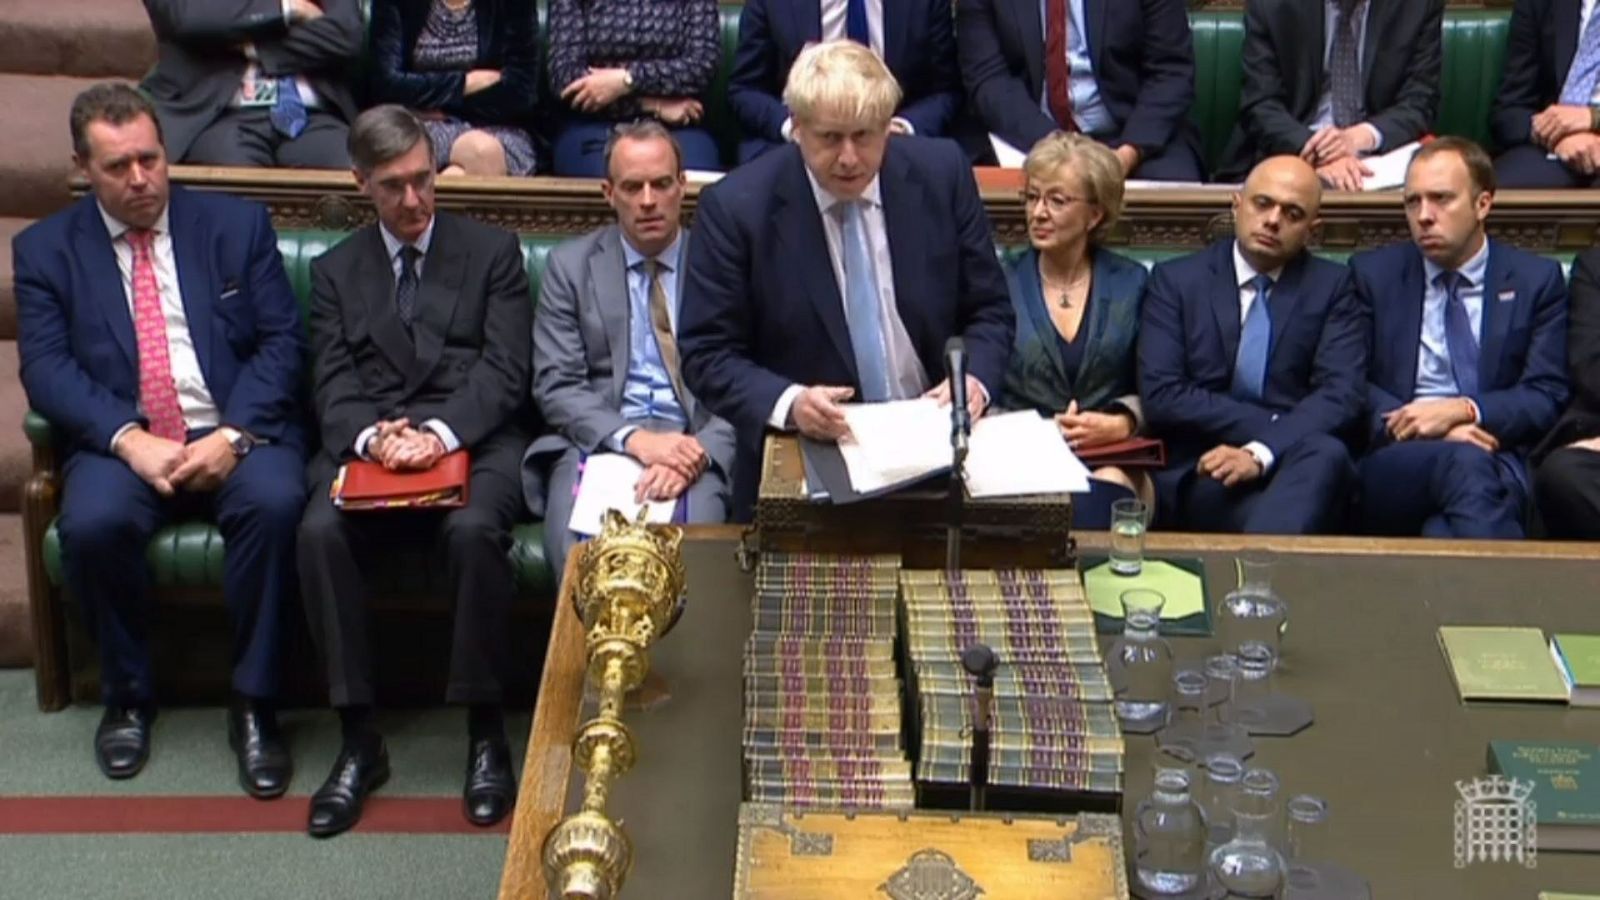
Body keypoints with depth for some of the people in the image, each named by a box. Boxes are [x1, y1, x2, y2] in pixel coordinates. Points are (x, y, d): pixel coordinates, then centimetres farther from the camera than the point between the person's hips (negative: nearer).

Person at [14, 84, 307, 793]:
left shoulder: (238, 225, 9)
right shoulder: (45, 248, 10)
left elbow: (281, 341, 2)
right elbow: (45, 368, -1)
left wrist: (234, 434, -14)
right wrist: (130, 441, -18)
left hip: (235, 433, 0)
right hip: (121, 441, 1)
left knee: (273, 502, -33)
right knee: (93, 522, -31)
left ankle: (253, 703, -17)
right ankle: (128, 696, -5)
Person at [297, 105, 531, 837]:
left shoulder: (493, 252, 13)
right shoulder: (335, 270, 19)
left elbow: (503, 370, 1)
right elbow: (334, 387, 8)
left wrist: (440, 434, -17)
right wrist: (371, 435, -16)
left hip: (473, 441, -2)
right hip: (368, 448, 2)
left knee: (474, 529, -35)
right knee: (320, 531, -30)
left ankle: (484, 732, -20)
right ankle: (359, 739, -19)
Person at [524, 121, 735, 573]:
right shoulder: (570, 264, 11)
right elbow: (556, 386, 3)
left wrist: (700, 452, -17)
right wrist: (634, 439, -15)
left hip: (695, 445, 0)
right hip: (599, 441, 1)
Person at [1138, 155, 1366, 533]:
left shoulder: (1332, 286, 13)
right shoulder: (1176, 281, 10)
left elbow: (1340, 394, -2)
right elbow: (1160, 395, -2)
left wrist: (1262, 452, -19)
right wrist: (1266, 423, -10)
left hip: (1296, 464, 3)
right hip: (1202, 474, -3)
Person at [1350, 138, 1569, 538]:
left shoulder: (1536, 280, 14)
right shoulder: (1373, 274, 15)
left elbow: (1547, 397, 6)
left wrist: (1463, 410, -13)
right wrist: (1420, 425, -12)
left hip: (1501, 463, 0)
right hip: (1394, 464, 1)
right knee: (1466, 463, -36)